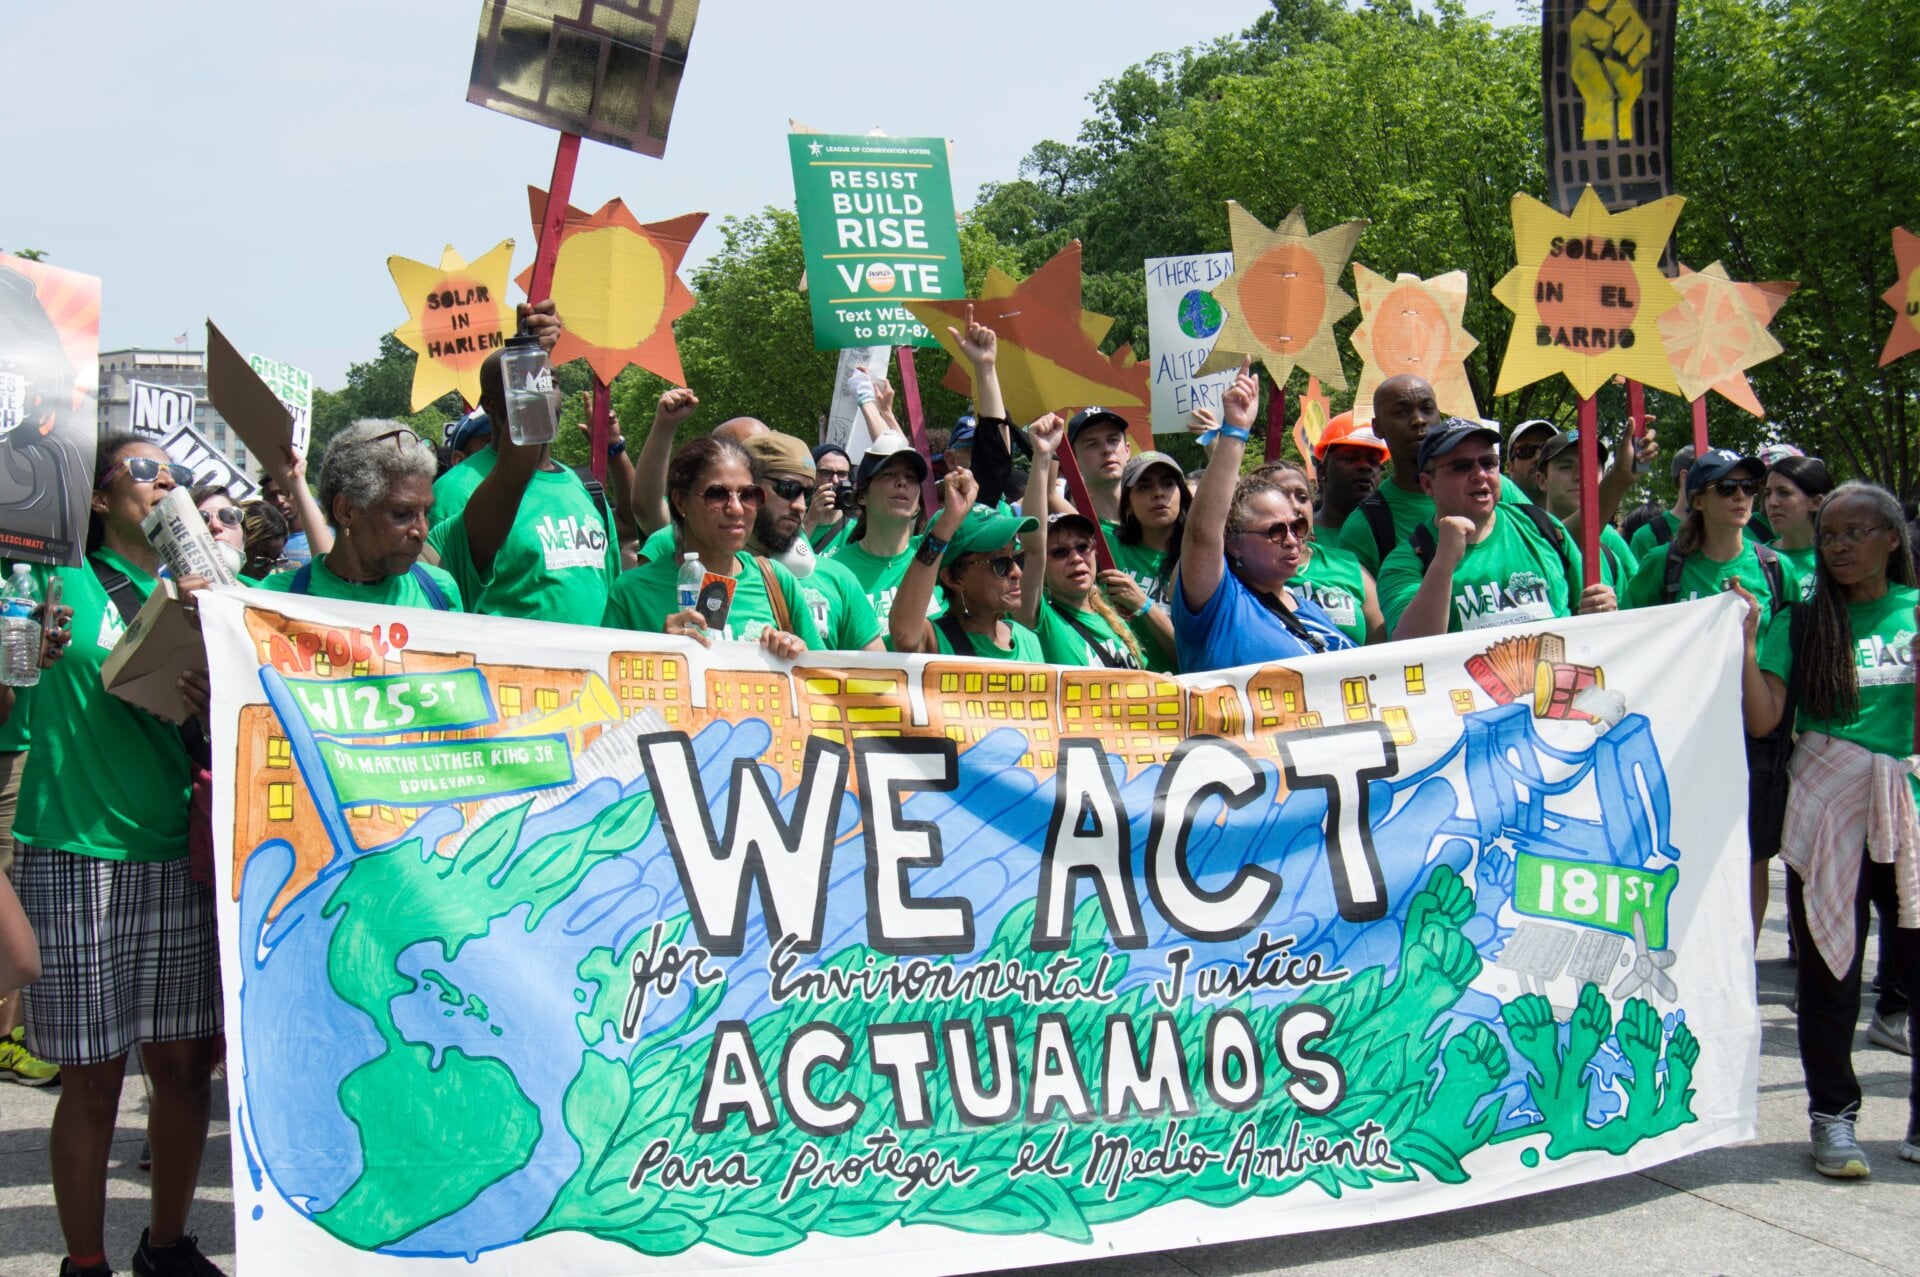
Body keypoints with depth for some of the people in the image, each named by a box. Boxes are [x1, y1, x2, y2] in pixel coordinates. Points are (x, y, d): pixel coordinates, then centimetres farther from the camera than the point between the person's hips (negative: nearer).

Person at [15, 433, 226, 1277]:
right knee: (93, 1073, -1)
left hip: (181, 853, 4)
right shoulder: (62, 583, 2)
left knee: (187, 1060, 7)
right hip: (78, 855, -4)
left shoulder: (197, 590, 14)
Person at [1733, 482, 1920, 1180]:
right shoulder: (1799, 624, 4)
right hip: (1827, 809, 0)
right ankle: (1832, 1113, 15)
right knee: (1830, 963, 4)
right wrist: (1746, 643, -12)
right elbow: (1762, 721, -3)